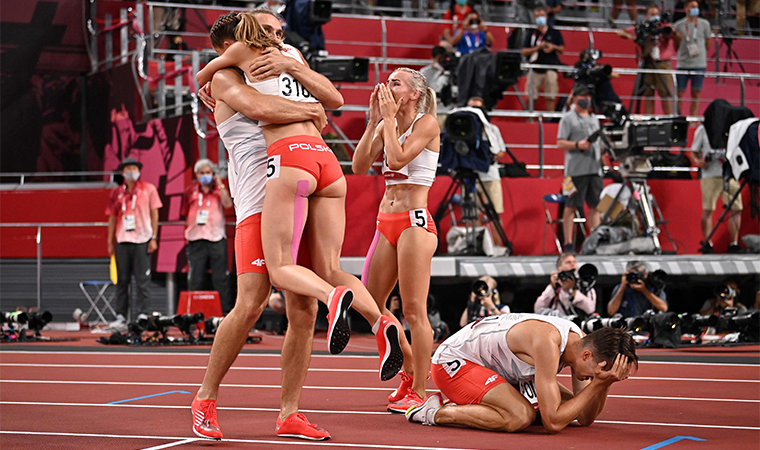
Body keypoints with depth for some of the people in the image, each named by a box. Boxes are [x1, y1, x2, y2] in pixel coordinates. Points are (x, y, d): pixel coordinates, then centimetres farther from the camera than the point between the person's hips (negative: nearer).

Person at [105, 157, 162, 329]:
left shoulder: (148, 189, 5)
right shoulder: (116, 193, 11)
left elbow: (154, 214, 4)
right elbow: (112, 218, 14)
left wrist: (154, 238, -2)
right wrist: (110, 242, 10)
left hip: (142, 240, -3)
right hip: (122, 240, 3)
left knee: (142, 281, -3)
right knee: (121, 280, 4)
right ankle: (121, 316, 8)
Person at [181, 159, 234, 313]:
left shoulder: (219, 190, 6)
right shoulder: (191, 192, 10)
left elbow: (228, 204, -13)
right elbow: (186, 213, 17)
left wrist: (220, 184, -11)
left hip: (217, 238, -1)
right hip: (196, 240, 1)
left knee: (221, 278, 0)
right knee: (194, 279, 3)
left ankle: (226, 310, 2)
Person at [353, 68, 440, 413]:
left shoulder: (427, 123, -6)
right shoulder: (387, 125, 15)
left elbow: (398, 158, -20)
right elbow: (359, 165, 6)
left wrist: (390, 117, -10)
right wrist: (374, 120, 3)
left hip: (414, 221, -8)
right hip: (386, 221, 8)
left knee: (414, 310, -8)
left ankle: (420, 392, -2)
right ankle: (410, 373, 22)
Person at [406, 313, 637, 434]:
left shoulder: (580, 341, -8)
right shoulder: (548, 343, -35)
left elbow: (585, 418, -1)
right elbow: (553, 423, -34)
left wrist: (605, 385, -18)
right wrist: (597, 384, -31)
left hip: (492, 363, 10)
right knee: (520, 416, -31)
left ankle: (467, 402, 14)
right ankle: (436, 412, -11)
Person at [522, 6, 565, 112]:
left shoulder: (555, 33, 12)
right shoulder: (531, 34, 10)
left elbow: (562, 50, 13)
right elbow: (524, 52, 4)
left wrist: (553, 47, -8)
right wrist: (537, 47, -10)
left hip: (550, 68, 0)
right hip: (535, 70, 0)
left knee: (551, 97, -4)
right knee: (531, 97, -3)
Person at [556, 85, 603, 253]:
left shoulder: (594, 118, 20)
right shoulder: (568, 118, 0)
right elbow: (560, 144, -6)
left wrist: (601, 160, 18)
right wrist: (577, 145, -19)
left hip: (594, 168, 6)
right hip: (576, 169, -6)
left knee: (595, 206, 5)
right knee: (571, 206, -4)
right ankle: (569, 244, -3)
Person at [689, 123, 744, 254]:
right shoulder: (703, 129, 9)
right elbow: (693, 151, 9)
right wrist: (697, 162, -12)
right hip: (710, 174, -3)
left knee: (736, 208, -2)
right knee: (708, 209, -9)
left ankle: (733, 244, 5)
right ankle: (707, 243, -4)